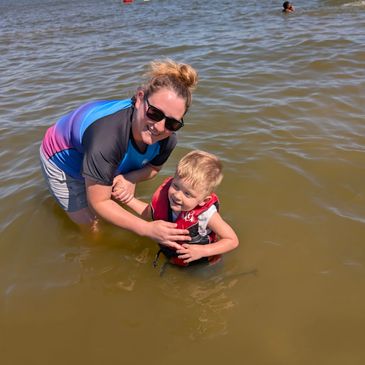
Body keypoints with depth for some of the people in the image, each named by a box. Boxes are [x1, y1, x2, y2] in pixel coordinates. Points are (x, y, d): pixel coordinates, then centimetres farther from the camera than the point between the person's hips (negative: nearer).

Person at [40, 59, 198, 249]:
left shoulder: (167, 139, -28)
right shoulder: (107, 137, -47)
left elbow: (153, 167, -5)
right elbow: (98, 203, -35)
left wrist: (129, 179, -27)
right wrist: (148, 229, -38)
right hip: (62, 160, -5)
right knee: (90, 223, 5)